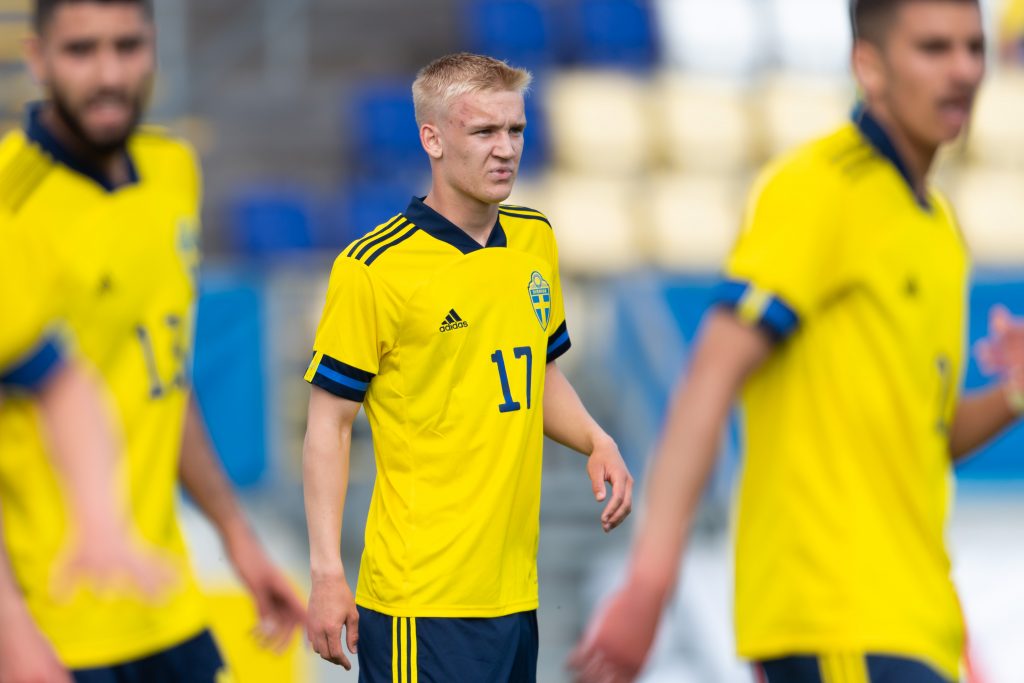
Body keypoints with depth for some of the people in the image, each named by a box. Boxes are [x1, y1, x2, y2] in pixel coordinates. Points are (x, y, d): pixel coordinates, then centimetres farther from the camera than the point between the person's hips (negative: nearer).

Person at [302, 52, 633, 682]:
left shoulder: (535, 240, 10)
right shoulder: (372, 269, -11)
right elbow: (329, 424, -8)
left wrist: (597, 443, 4)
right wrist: (327, 573, -13)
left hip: (514, 584, 7)